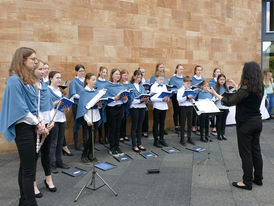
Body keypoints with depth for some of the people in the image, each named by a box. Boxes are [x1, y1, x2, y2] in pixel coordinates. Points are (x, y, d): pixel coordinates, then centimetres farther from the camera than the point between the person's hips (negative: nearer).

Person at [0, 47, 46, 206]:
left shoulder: (30, 80, 14)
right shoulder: (15, 80, -14)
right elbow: (20, 108, -17)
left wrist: (40, 120, 1)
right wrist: (38, 123, -10)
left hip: (32, 126, 9)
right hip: (23, 128, -9)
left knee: (25, 166, 15)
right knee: (29, 169, -3)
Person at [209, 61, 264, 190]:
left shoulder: (246, 89, -22)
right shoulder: (260, 88, 3)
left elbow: (229, 102, -16)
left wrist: (215, 94, -5)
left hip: (245, 124, -8)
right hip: (257, 121, 8)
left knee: (246, 153, 2)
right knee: (256, 150, 18)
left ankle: (247, 182, 13)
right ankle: (258, 178, 31)